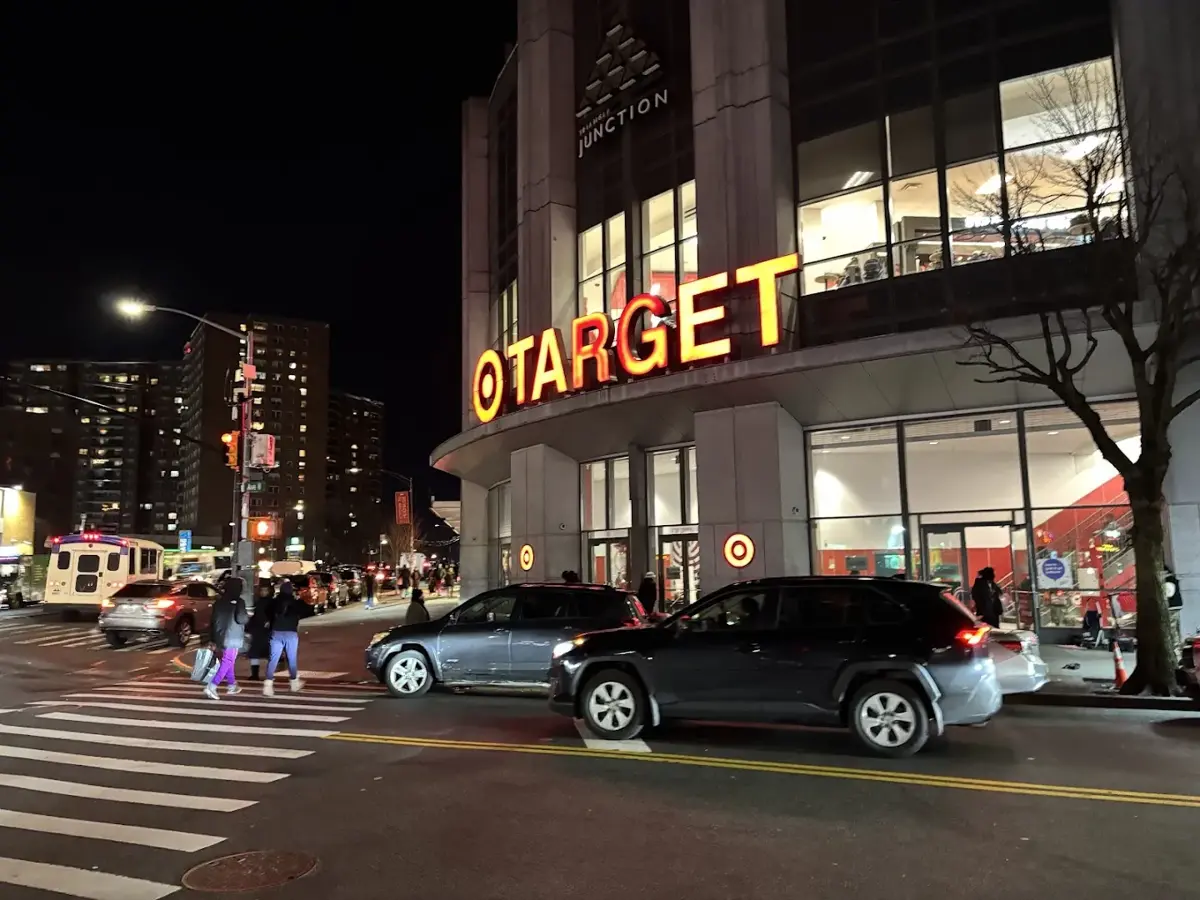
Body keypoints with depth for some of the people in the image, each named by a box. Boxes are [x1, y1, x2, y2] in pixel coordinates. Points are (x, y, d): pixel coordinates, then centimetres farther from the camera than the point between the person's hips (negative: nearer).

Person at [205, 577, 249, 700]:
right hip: (232, 637, -8)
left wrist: (214, 639, 23)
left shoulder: (219, 601, 11)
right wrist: (248, 617, 4)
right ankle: (211, 687, -19)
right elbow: (241, 619, -19)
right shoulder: (239, 601, -10)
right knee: (227, 662, -7)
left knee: (227, 661, 19)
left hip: (220, 636, 8)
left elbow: (214, 619, 16)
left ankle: (232, 686, 28)